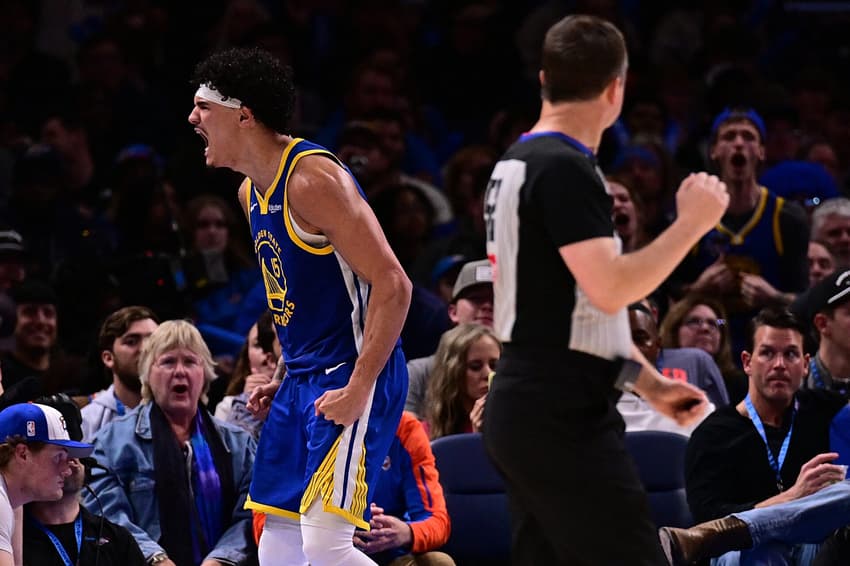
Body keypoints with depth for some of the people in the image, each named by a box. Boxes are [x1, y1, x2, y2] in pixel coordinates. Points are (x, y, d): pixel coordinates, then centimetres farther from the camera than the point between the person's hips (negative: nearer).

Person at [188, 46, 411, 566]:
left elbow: (392, 285, -21)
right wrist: (286, 382, 16)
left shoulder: (313, 178, -17)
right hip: (303, 379, 10)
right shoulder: (251, 191, 13)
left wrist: (358, 390, -24)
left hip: (352, 374, -10)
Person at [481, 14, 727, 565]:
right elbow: (610, 290, -24)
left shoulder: (517, 164, 16)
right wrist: (692, 223, -14)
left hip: (527, 411, 10)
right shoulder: (565, 169, -15)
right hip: (563, 421, -10)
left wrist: (649, 381, 20)